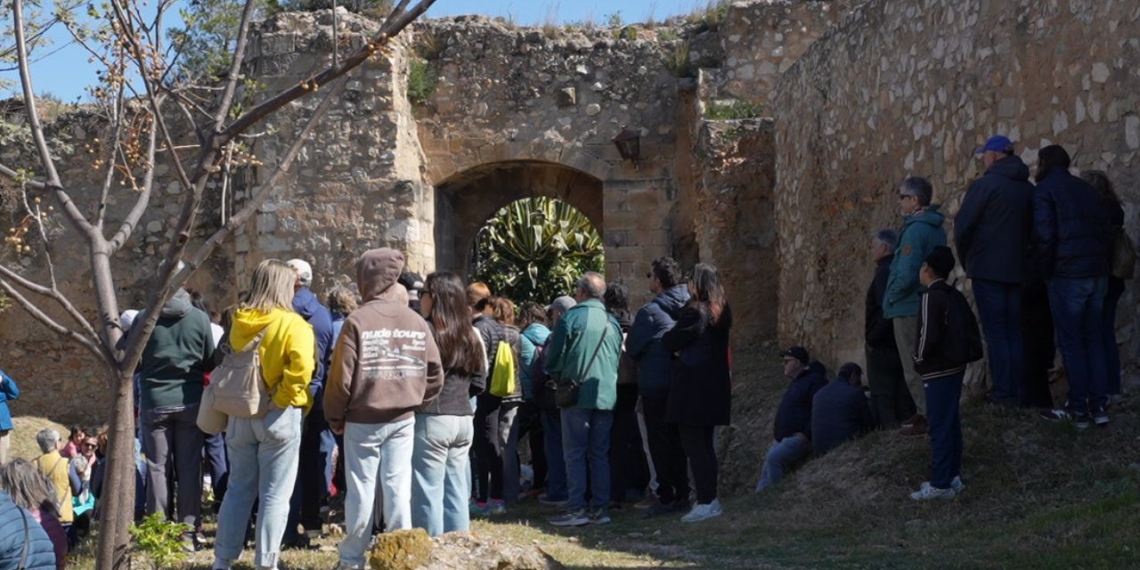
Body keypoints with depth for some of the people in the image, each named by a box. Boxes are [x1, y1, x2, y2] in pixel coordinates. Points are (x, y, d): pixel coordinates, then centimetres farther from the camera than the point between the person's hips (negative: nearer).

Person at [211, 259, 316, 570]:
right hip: (278, 416, -5)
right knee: (274, 494, 3)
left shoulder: (238, 322, 6)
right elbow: (302, 368, -24)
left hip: (240, 414, 5)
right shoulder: (292, 324, -12)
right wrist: (282, 398, -14)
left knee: (238, 488, 15)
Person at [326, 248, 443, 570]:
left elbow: (341, 376, -10)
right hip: (403, 419, 3)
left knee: (361, 489, 4)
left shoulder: (358, 321, -11)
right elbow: (435, 374, 3)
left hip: (363, 420, -3)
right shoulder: (417, 322, 2)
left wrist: (335, 417, 2)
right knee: (398, 487, 6)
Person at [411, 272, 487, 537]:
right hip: (464, 420, 7)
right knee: (457, 493, 12)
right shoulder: (471, 335, 9)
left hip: (431, 419, -7)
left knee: (428, 493, 0)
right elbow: (480, 382, 14)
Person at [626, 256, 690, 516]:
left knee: (659, 441, 0)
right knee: (677, 439, 14)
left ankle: (666, 497, 0)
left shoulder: (649, 311, -16)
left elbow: (633, 348, -9)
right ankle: (681, 493, 18)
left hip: (655, 385, -6)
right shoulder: (687, 307, 2)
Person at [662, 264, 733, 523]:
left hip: (693, 387, -9)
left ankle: (706, 501, -7)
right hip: (714, 385, 9)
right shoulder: (720, 313, 10)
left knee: (693, 445, -5)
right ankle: (710, 499, 18)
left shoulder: (695, 312, -16)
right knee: (705, 444, 15)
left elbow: (669, 342, -14)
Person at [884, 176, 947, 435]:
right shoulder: (935, 228, 8)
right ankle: (929, 410, 23)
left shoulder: (915, 230, -21)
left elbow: (907, 274, -26)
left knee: (914, 366, 0)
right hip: (927, 304, 9)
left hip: (909, 307, -9)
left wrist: (890, 298, -10)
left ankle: (927, 416, 3)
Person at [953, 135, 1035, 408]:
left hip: (987, 268, -6)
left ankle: (1003, 393, -4)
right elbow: (1033, 228, 14)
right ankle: (1018, 391, 12)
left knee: (996, 332, -3)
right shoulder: (1027, 188, 8)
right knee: (1014, 331, 11)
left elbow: (963, 225, -12)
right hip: (1017, 269, 6)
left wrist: (966, 258, 4)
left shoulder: (985, 184, -11)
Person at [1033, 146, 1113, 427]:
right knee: (1094, 338, 11)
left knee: (1071, 341, -1)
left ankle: (1078, 408, 0)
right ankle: (1099, 405, 10)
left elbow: (1045, 236, -12)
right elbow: (1107, 232, 16)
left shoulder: (1046, 190, -3)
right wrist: (1102, 264, 17)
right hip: (1098, 274, 6)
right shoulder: (1088, 189, 18)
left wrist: (1046, 270, -1)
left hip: (1067, 275, -6)